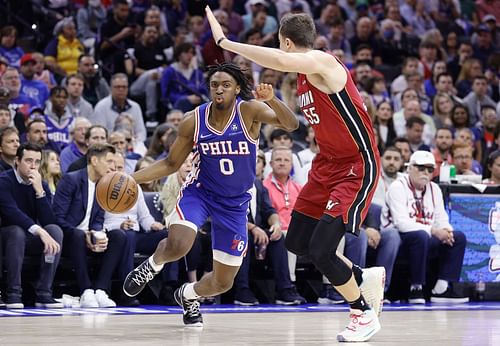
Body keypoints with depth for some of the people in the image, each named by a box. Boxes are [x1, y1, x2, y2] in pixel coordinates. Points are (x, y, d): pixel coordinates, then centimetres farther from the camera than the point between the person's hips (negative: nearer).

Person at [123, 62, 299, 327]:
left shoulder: (249, 111, -17)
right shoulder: (193, 121, -11)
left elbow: (291, 125, -32)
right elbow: (171, 164, 2)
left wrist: (271, 100, -51)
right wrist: (132, 178, -11)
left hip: (235, 203, 1)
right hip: (199, 192, -1)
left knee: (223, 283, 6)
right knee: (177, 246, -31)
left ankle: (187, 295, 41)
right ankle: (152, 265, 5)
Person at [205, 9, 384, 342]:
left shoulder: (321, 62, -21)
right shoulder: (303, 74, 8)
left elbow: (279, 60, -42)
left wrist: (225, 41, -37)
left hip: (357, 168, -10)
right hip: (328, 163, 10)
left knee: (321, 249, -14)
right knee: (297, 243, 12)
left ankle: (365, 315, 7)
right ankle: (365, 277, 30)